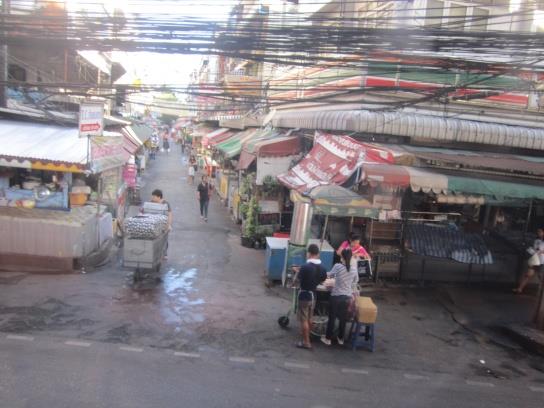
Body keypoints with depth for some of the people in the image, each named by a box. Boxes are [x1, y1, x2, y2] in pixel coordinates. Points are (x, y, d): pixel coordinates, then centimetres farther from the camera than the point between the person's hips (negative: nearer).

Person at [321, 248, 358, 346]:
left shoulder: (337, 266, -14)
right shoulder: (354, 270, -5)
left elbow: (329, 275, 5)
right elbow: (355, 282, 12)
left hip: (336, 296, -3)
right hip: (347, 297, 3)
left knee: (332, 318, 10)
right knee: (343, 318, 16)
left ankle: (328, 338, 21)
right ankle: (341, 338, 30)